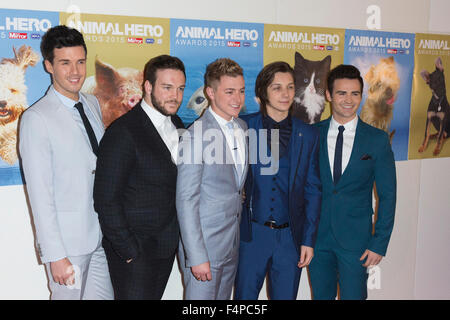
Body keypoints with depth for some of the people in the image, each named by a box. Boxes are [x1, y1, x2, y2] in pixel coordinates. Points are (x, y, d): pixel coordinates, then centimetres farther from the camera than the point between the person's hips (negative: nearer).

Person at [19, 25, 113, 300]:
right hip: (67, 240, -6)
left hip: (101, 236, 7)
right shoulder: (37, 118, -14)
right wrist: (55, 255, -15)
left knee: (105, 294, 16)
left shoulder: (93, 104, 8)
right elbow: (40, 193, -15)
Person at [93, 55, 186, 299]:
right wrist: (128, 250, -16)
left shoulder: (176, 124, 7)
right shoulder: (123, 131, -17)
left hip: (167, 245, 7)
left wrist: (176, 235, 7)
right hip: (134, 251, -7)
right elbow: (106, 199, -17)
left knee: (154, 296, 17)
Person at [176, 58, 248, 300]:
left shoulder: (242, 128, 7)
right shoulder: (196, 134, -17)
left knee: (223, 298, 18)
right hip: (204, 244, -7)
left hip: (233, 244, 7)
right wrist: (197, 256, -19)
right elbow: (186, 200, -17)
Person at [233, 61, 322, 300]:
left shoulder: (307, 134, 3)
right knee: (244, 295, 8)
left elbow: (312, 190, 5)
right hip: (251, 235, -1)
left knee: (286, 296, 12)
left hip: (290, 236, 2)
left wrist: (308, 240, 2)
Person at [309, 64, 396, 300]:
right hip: (317, 237, 2)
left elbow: (387, 196, -2)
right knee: (321, 295, 14)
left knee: (353, 295, 7)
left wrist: (379, 243, -5)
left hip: (355, 240, -1)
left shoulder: (377, 140, -3)